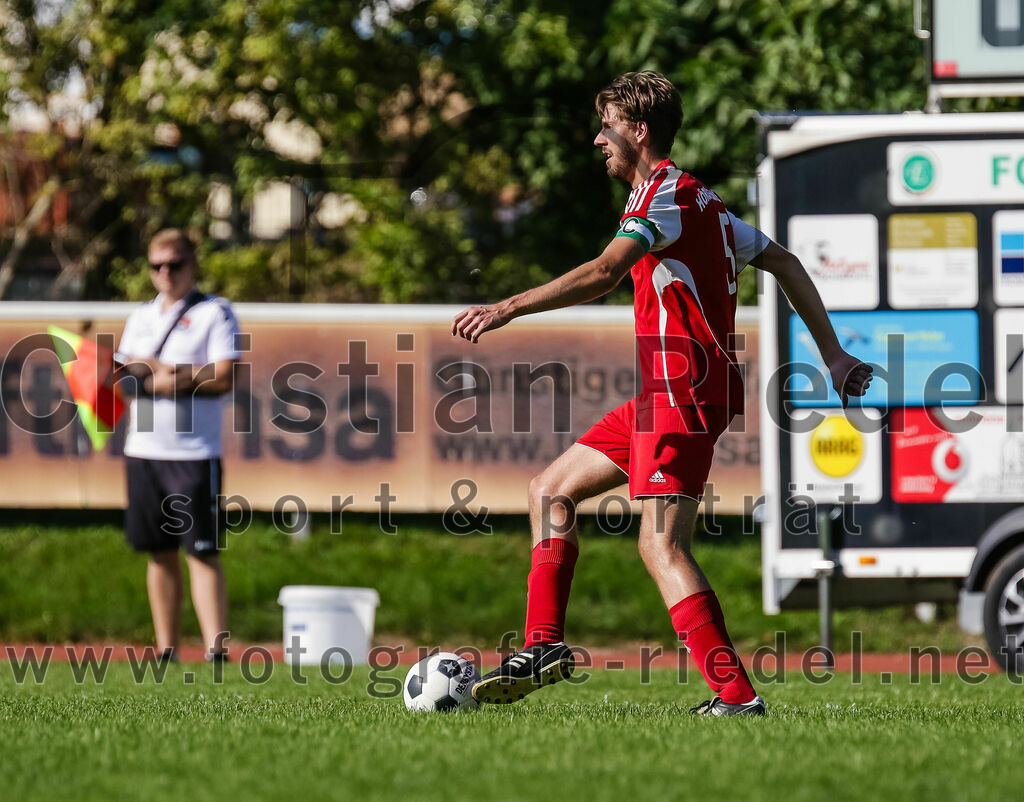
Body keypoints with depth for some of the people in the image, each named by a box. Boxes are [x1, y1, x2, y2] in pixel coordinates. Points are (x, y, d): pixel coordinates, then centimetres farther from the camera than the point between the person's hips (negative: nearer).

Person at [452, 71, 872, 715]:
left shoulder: (664, 192, -10)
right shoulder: (697, 198, 21)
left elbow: (605, 273, -27)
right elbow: (783, 262, 25)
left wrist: (507, 309, -32)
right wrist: (832, 353, 27)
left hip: (686, 387, -10)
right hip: (663, 392, 10)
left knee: (662, 547, -17)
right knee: (551, 491, 15)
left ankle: (736, 693, -22)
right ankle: (545, 647, 15)